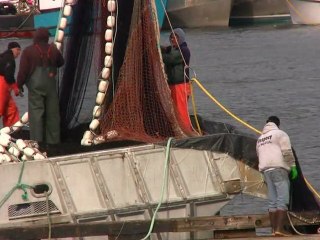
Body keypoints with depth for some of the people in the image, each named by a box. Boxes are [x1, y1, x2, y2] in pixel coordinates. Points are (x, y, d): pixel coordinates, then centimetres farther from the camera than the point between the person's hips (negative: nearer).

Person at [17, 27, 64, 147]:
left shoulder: (28, 51, -6)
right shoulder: (53, 50, 6)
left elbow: (23, 70, -9)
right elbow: (61, 62, 24)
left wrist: (19, 85, 0)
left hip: (35, 85, -3)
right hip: (50, 84, 3)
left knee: (36, 111, -6)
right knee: (52, 113, 8)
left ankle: (37, 139, -18)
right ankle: (53, 140, 8)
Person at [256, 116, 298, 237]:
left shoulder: (260, 139, 22)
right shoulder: (280, 134, -1)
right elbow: (287, 152, -9)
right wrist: (293, 166, -4)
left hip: (266, 170, 7)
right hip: (279, 168, -7)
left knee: (272, 202, 9)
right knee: (283, 200, -11)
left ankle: (274, 229, 6)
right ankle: (280, 228, -21)